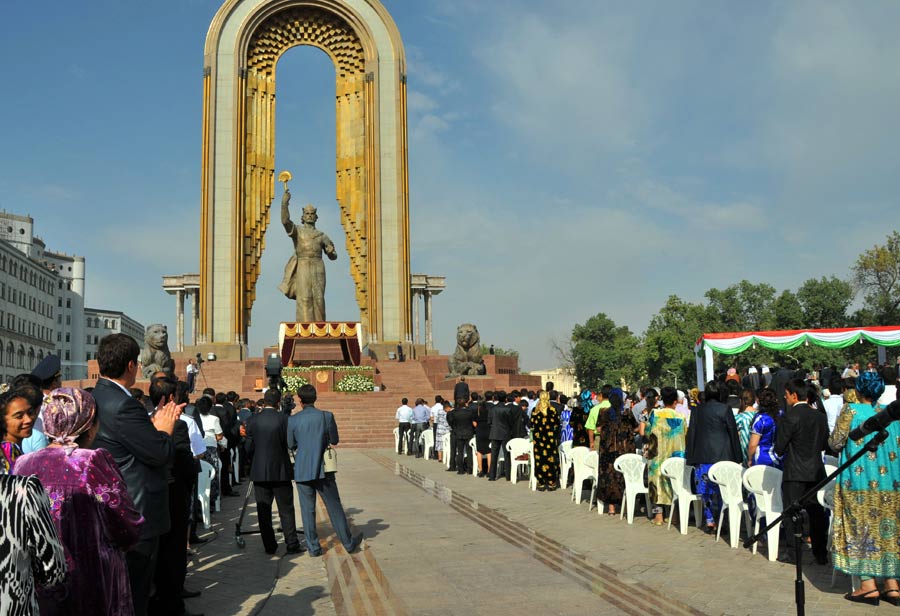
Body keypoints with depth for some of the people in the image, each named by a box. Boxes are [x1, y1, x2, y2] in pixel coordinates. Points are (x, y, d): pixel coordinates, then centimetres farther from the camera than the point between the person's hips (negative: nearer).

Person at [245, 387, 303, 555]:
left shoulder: (253, 420, -3)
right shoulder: (283, 419, -10)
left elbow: (248, 448, 0)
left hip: (259, 472, 2)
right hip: (280, 471, -2)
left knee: (263, 510, 8)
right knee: (286, 510, 5)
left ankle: (269, 546, 10)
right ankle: (292, 544, 5)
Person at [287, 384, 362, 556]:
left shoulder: (293, 420, -5)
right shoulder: (327, 416, -7)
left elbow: (291, 445, 4)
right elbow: (335, 441, 1)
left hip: (302, 470, 0)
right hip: (322, 469, 0)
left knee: (307, 509, 8)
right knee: (334, 507, 9)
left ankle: (313, 547, 12)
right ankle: (348, 543, 16)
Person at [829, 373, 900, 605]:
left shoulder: (851, 411, -8)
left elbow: (835, 443, -8)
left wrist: (833, 439, 12)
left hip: (860, 482, -4)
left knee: (862, 530, 1)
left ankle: (868, 586, -2)